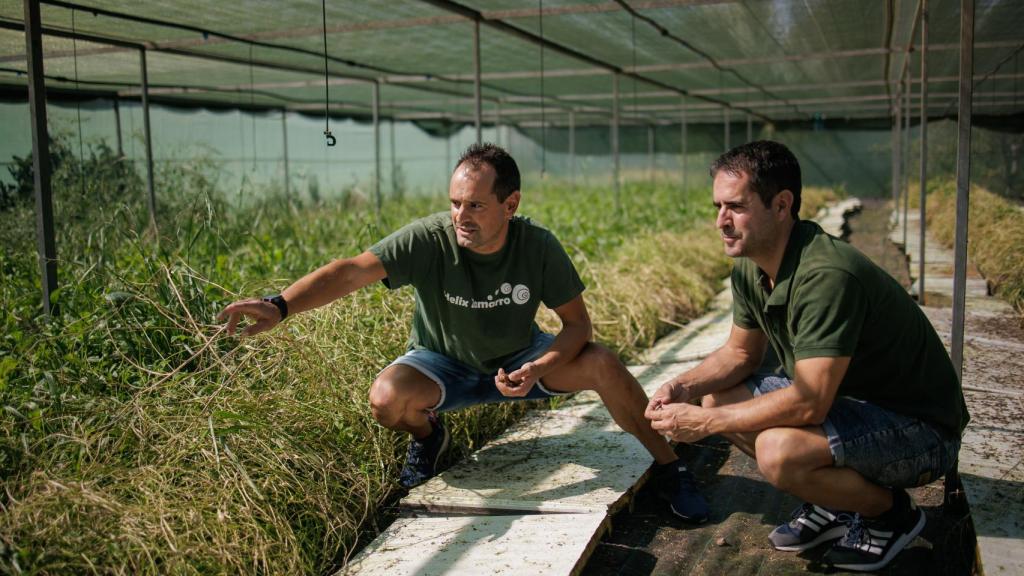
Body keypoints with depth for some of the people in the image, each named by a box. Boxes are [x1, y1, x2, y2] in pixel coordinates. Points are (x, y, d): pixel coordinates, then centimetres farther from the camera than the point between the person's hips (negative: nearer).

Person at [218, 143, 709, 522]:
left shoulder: (538, 247, -21)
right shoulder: (429, 239, -28)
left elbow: (577, 322, -14)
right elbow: (353, 271, -39)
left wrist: (537, 369, -32)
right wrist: (281, 305, -54)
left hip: (519, 358, 1)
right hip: (443, 364, -1)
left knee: (603, 366, -22)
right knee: (386, 399, -32)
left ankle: (668, 467, 2)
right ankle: (428, 434, 7)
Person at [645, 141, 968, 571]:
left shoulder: (826, 276, -31)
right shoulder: (750, 269, -2)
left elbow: (808, 403, -34)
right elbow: (741, 353, 10)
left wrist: (704, 423, -26)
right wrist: (684, 386, -9)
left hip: (918, 427, -9)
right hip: (843, 398, 9)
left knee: (778, 450, -32)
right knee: (718, 398, 1)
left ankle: (890, 511, -1)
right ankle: (835, 503, 11)